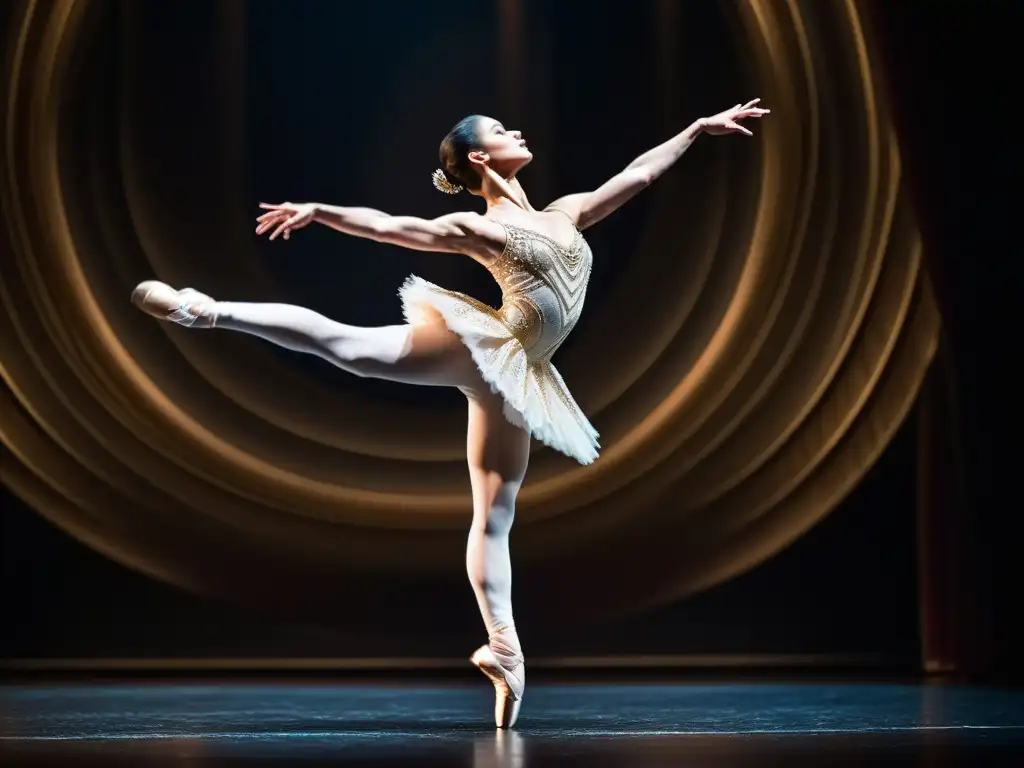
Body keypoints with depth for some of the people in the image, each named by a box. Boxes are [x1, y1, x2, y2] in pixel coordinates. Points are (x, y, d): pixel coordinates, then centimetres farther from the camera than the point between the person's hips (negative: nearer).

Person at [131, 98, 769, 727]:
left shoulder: (567, 213, 20)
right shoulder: (476, 229, 2)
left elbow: (638, 174, 25)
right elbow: (386, 226, -7)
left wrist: (699, 128, 27)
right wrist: (318, 210, -21)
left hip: (513, 378, 5)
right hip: (479, 349, -5)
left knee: (495, 516, 3)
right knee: (343, 343, -21)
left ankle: (503, 648, -3)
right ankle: (208, 311, -20)